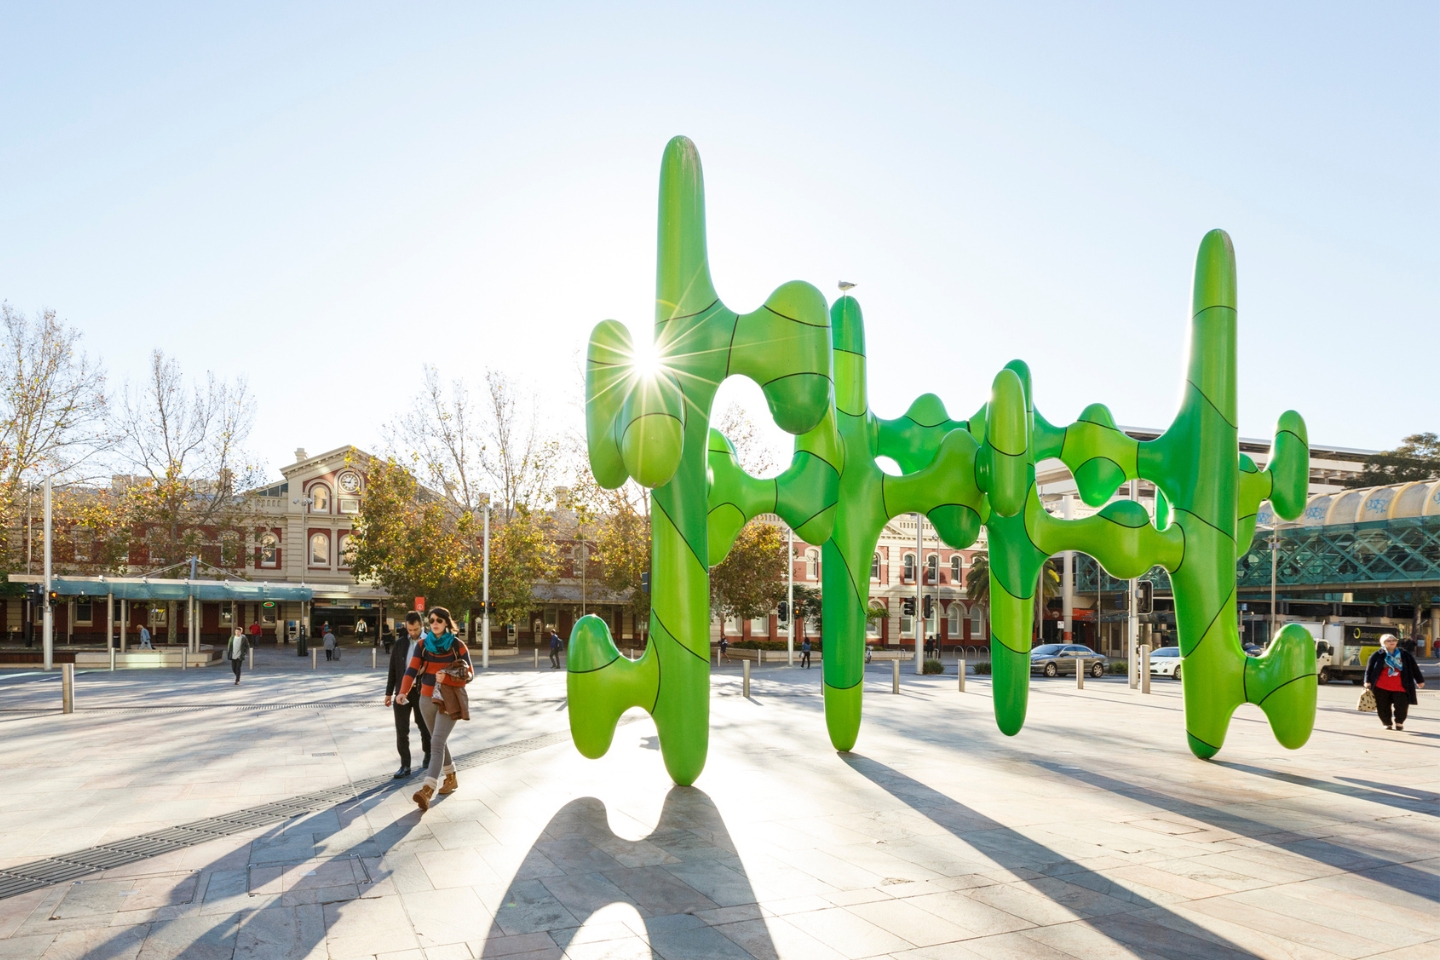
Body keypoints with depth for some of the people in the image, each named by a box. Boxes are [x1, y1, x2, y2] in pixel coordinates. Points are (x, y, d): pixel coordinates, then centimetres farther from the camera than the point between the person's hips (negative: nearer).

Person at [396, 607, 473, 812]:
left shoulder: (457, 645, -6)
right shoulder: (423, 645, 1)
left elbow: (469, 673, -4)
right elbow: (412, 669, -10)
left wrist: (446, 677, -21)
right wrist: (403, 692, -27)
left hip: (449, 700, -4)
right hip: (427, 699, 4)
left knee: (437, 742, -16)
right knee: (438, 741, 15)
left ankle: (427, 790, -26)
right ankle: (451, 779, 35)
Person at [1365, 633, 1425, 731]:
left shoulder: (1405, 655, 9)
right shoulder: (1377, 655, 2)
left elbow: (1414, 668, 15)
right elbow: (1369, 669, 1)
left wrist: (1420, 680, 17)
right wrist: (1368, 682, -6)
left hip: (1400, 687, 1)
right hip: (1381, 688, -1)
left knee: (1402, 706, -4)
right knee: (1383, 707, 4)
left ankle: (1399, 723, 19)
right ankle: (1387, 724, 21)